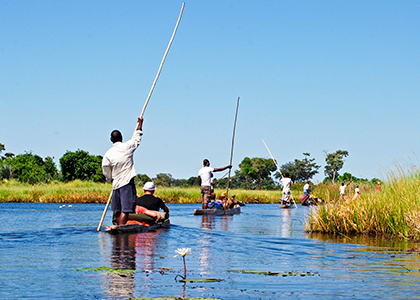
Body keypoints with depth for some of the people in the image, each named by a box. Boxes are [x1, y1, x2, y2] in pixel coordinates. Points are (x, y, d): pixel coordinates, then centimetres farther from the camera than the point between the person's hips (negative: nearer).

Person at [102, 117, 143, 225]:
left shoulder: (107, 154, 1)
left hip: (116, 184, 4)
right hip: (127, 182, -4)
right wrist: (140, 124, 29)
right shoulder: (127, 147, -5)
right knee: (125, 209, -9)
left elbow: (107, 174, 7)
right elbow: (136, 138, 15)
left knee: (118, 210, 14)